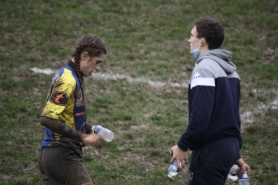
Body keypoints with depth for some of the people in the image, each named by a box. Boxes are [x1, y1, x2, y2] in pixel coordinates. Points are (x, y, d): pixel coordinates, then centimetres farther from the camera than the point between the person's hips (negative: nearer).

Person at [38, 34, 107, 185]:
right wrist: (82, 137, -21)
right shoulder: (68, 81, -16)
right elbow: (47, 118, -23)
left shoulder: (66, 75, 14)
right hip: (63, 155, -10)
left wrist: (89, 130, 10)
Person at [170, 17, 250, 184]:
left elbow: (200, 116, -23)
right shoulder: (229, 69, 15)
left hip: (211, 150, -9)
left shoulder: (205, 68, -14)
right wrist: (235, 153, 25)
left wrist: (182, 146, -15)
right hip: (230, 146, 9)